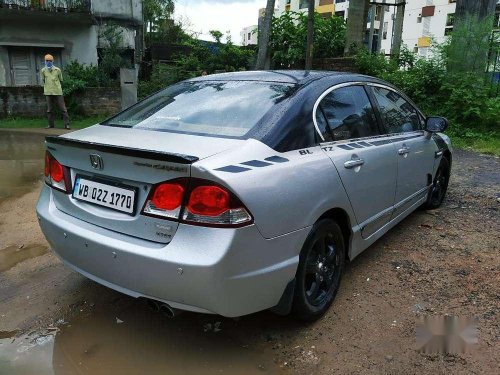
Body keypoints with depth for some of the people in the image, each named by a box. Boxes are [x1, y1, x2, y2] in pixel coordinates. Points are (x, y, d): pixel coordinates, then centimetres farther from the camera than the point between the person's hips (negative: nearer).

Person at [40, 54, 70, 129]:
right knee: (49, 109, 7)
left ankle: (66, 124, -1)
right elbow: (43, 80, 18)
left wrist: (56, 85, 10)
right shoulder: (43, 70, 6)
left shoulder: (57, 70, 2)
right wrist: (48, 86, 15)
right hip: (48, 92, 2)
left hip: (58, 92, -2)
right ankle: (51, 124, 14)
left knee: (63, 108, -3)